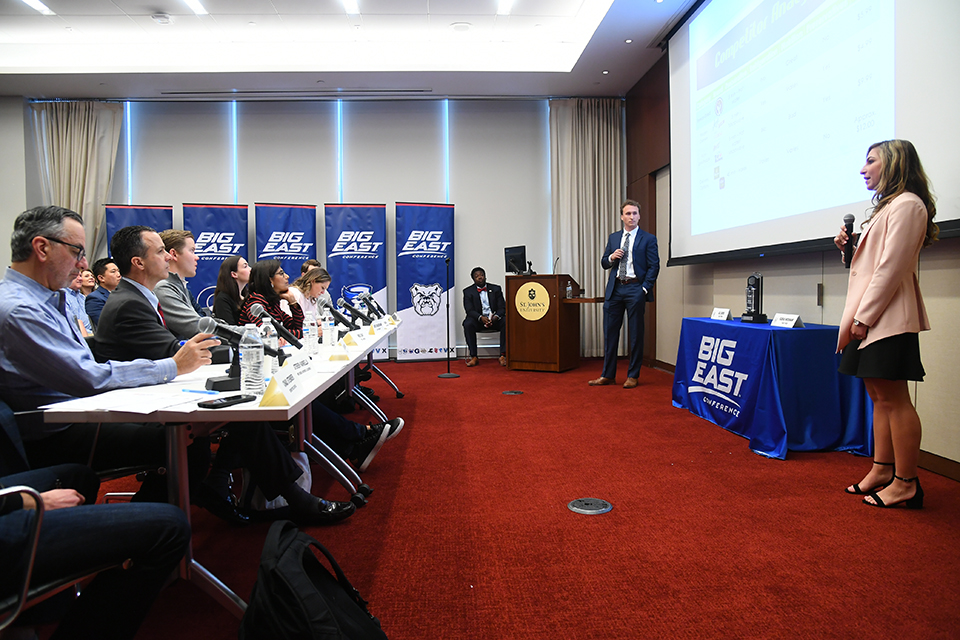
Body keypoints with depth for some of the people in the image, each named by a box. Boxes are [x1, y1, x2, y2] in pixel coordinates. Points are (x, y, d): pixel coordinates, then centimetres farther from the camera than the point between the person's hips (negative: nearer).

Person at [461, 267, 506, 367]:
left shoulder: (496, 289, 8)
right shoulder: (468, 291, 4)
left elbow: (502, 307, 2)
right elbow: (469, 310, -7)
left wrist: (495, 317, -21)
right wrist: (481, 317, -27)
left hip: (494, 319, 1)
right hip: (478, 320, -1)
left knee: (506, 322, -30)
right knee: (468, 324, -33)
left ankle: (503, 355, -28)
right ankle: (473, 357, -27)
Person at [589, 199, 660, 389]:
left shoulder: (648, 239, 2)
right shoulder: (613, 238, 15)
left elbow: (654, 266, -2)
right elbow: (604, 263, 16)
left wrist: (644, 288, -11)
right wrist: (611, 257, -6)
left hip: (635, 289, -4)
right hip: (615, 288, 4)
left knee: (635, 334, 2)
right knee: (610, 332, 5)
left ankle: (632, 376, 11)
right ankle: (608, 375, 14)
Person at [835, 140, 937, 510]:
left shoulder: (906, 204, -9)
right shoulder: (886, 206, 23)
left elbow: (892, 267, -17)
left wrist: (863, 317, -19)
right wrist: (849, 246, 8)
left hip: (887, 319, -10)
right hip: (870, 317, 10)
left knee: (894, 397, -6)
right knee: (878, 395, 12)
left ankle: (905, 482, 1)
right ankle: (882, 469, 20)